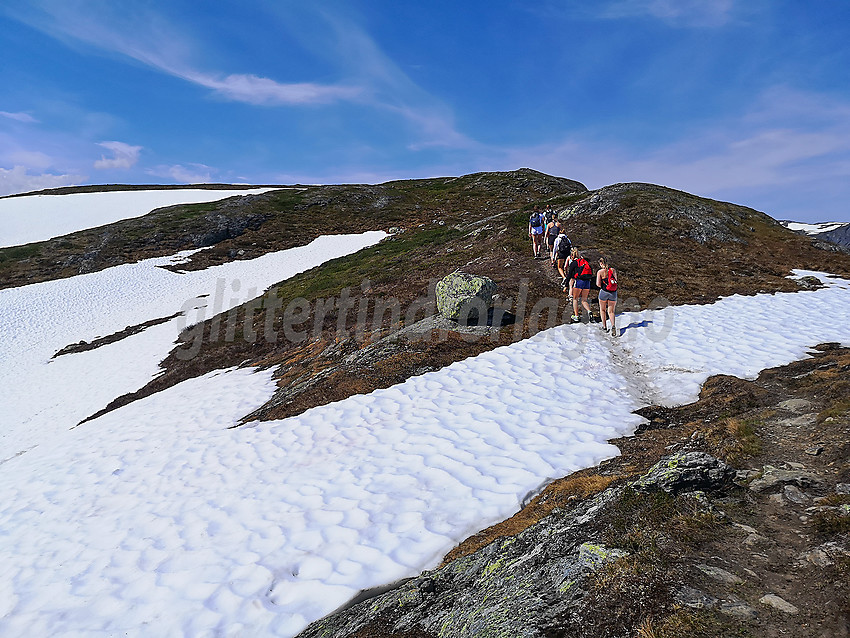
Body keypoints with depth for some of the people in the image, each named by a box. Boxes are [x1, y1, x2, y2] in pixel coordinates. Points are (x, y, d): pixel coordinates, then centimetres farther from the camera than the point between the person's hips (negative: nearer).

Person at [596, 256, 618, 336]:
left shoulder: (600, 272, -9)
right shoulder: (613, 270, 2)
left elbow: (598, 284, -11)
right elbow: (616, 280, 11)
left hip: (604, 292, -3)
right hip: (613, 293, 3)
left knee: (602, 310, 19)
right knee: (611, 311, 10)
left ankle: (604, 327, 20)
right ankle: (613, 326, -13)